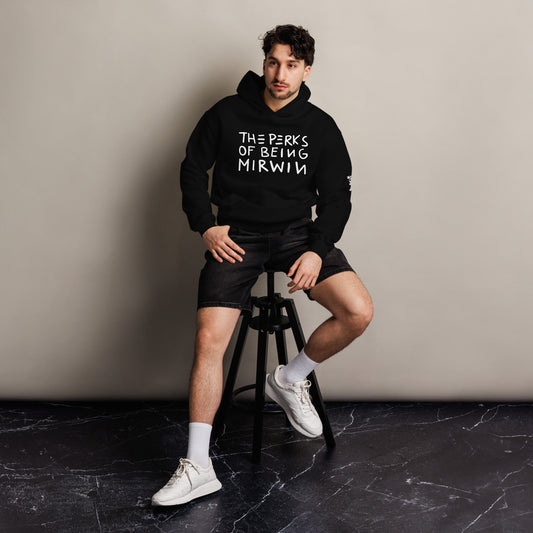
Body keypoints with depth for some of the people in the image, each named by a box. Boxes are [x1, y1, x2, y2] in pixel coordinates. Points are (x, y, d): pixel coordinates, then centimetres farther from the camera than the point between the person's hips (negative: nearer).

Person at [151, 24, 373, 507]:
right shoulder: (228, 114, 2)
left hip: (297, 232, 2)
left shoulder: (320, 127, 5)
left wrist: (317, 249, -12)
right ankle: (198, 467, -8)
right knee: (209, 339, -18)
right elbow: (193, 169, 10)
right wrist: (206, 226, -3)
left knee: (358, 311, -20)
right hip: (237, 236, -1)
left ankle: (290, 379, 7)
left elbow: (337, 196, 4)